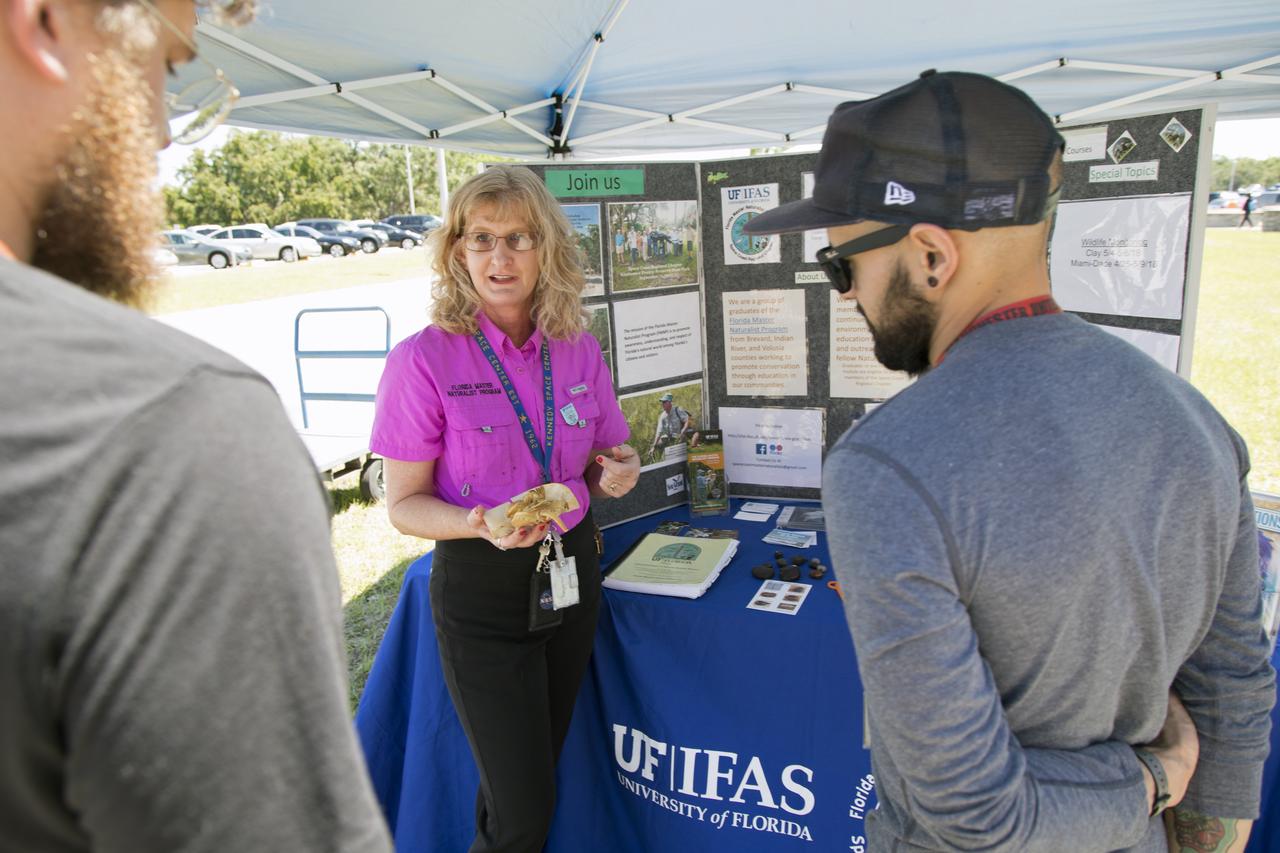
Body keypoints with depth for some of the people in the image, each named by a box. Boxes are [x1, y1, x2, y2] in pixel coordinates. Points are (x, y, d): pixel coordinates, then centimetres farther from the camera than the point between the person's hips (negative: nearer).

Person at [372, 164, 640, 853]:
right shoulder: (425, 359, -14)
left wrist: (616, 472, -10)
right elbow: (404, 504, -9)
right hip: (482, 589, -4)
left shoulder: (578, 350, -1)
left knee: (540, 764, 21)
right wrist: (480, 525, -28)